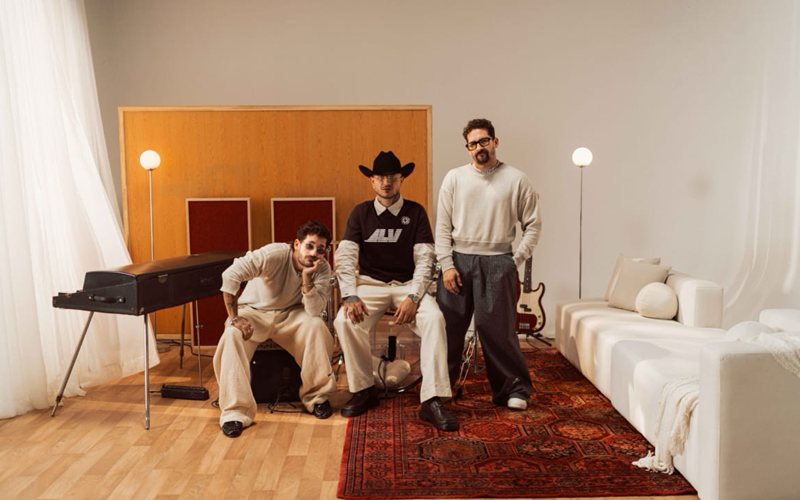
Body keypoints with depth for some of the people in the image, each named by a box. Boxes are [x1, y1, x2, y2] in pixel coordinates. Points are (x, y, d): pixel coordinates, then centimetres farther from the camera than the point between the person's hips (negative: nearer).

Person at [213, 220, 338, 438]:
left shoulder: (323, 269, -15)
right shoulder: (274, 255, -26)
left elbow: (314, 311, -24)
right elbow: (230, 275, -31)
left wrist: (307, 277, -35)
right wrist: (234, 318, -29)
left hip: (290, 314, 2)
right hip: (254, 311, -2)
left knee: (316, 325, -28)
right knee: (233, 335, -32)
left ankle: (316, 396, -9)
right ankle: (235, 412, -24)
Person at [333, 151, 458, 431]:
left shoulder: (415, 212, 1)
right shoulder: (361, 213, 3)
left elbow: (424, 260, -5)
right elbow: (345, 257, -4)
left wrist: (413, 297, -21)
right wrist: (350, 296, -20)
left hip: (408, 283, -1)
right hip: (371, 283, 1)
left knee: (434, 319, -29)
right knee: (345, 321, -27)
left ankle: (431, 401, -23)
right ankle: (363, 390, -5)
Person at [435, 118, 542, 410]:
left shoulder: (517, 180, 4)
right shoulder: (454, 178, 7)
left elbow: (533, 225, 7)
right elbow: (442, 225, 4)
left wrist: (516, 261, 0)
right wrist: (447, 264, -4)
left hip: (497, 263, -1)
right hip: (458, 260, 2)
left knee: (497, 331, 1)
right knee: (447, 328, 5)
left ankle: (514, 389, 19)